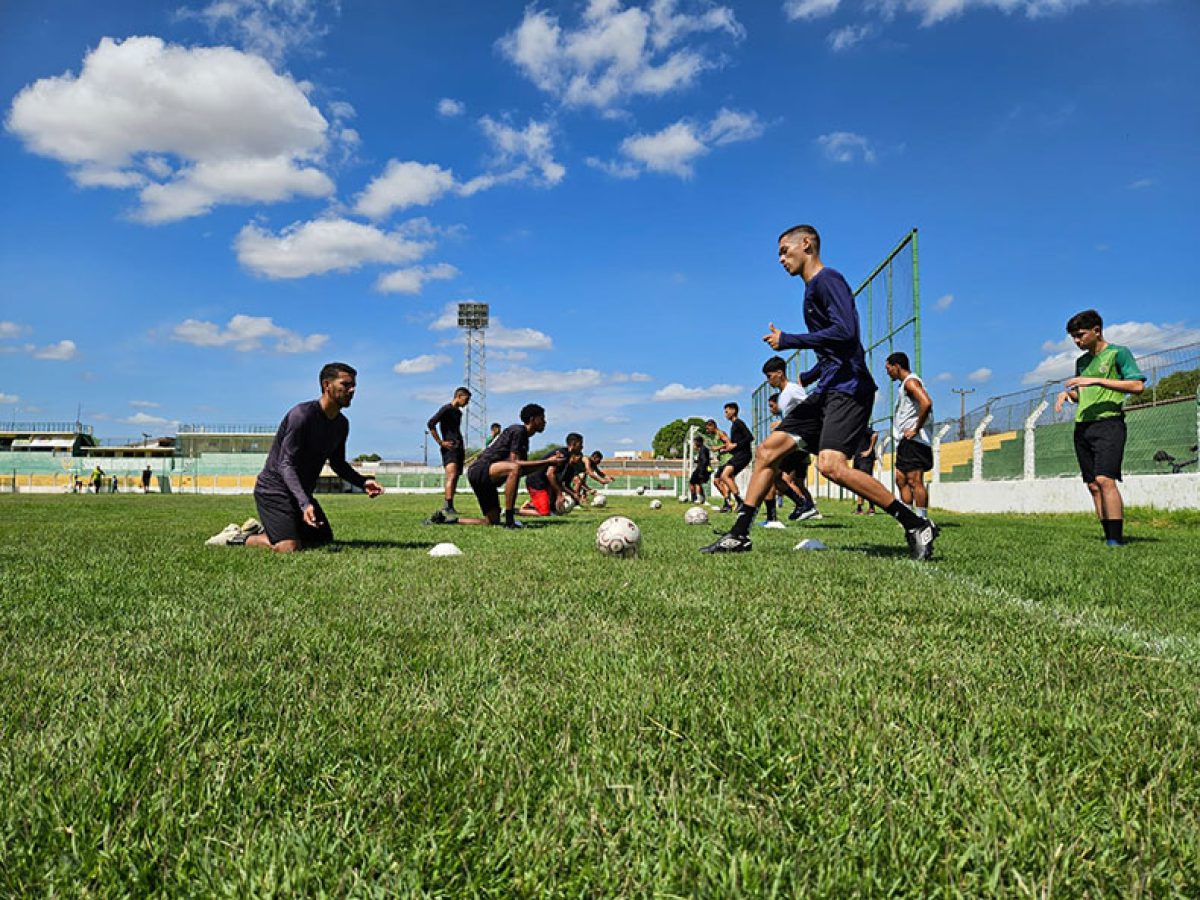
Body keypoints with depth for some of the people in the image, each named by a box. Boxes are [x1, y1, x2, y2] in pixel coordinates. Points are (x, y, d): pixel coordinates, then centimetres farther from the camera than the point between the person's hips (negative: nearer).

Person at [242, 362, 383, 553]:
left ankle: (268, 532, 24)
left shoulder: (342, 424, 3)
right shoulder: (301, 415, -23)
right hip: (273, 488, -9)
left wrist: (363, 482, -3)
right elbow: (286, 465, -26)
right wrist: (305, 504, -39)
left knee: (325, 540, 11)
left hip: (301, 493, 9)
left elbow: (338, 463, 16)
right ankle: (246, 539, 5)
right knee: (289, 548, -23)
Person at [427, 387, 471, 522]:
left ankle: (447, 506, 14)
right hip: (449, 448, -9)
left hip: (459, 448, 9)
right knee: (452, 476, -22)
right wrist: (440, 442, -14)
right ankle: (448, 508, -30)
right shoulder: (446, 409, -5)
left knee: (455, 478, 8)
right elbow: (430, 424, -15)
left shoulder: (458, 412, 22)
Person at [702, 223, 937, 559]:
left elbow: (845, 331, -21)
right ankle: (739, 534, 11)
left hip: (848, 387, -10)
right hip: (827, 390, 10)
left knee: (831, 464, -26)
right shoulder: (812, 290, 23)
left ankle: (916, 525, -13)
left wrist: (786, 341, -15)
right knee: (767, 451, 6)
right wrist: (806, 378, 34)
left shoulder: (827, 279, -6)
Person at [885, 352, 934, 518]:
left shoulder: (910, 381, -10)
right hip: (904, 442, 11)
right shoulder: (906, 383, 22)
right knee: (901, 480, 11)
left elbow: (926, 403, -27)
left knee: (915, 480, -11)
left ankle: (922, 520, -10)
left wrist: (916, 429, -22)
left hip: (913, 440, -11)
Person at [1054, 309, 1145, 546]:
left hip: (1109, 422, -7)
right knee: (1093, 485, 2)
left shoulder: (1118, 353, 0)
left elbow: (1138, 386, -11)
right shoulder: (1081, 361, 19)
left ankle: (1117, 539, -18)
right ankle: (1110, 538, 5)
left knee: (1104, 479, -20)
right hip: (1082, 426, 7)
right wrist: (1067, 393, 7)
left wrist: (1096, 380, -16)